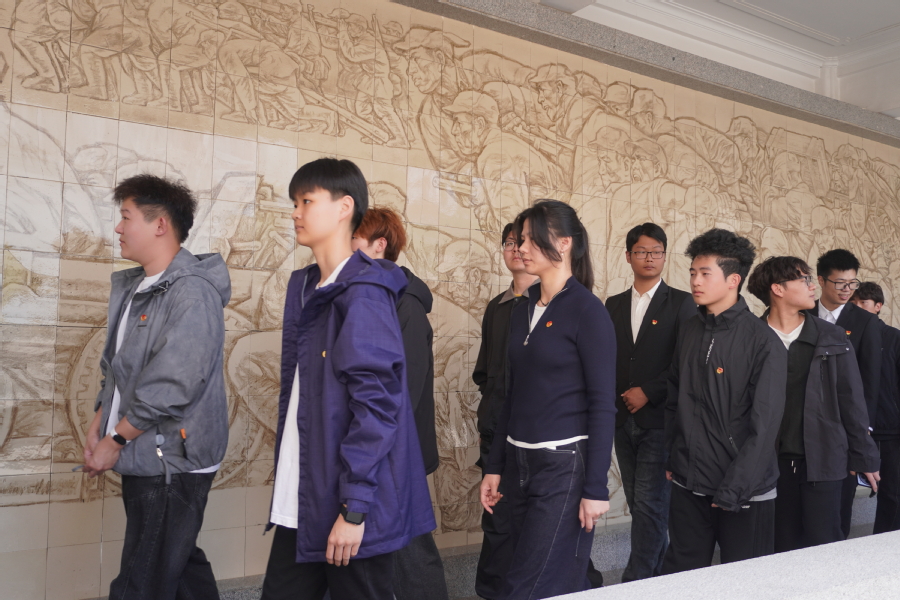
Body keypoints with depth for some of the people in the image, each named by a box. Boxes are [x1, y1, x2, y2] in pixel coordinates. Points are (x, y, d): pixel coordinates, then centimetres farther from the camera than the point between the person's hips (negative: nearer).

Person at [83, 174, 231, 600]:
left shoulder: (193, 292, -17)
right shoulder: (131, 287, 13)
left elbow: (171, 385, -22)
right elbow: (114, 363, 19)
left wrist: (116, 441, -13)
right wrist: (98, 424, 8)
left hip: (172, 462, -9)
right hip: (143, 459, 9)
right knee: (182, 564, 19)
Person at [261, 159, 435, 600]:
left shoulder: (363, 293, -14)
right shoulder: (302, 286, 10)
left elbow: (376, 404, -18)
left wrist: (354, 507, -19)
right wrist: (285, 492, 12)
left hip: (350, 503, -7)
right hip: (300, 503, 7)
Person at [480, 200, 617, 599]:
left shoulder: (587, 311, -10)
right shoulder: (523, 311, 10)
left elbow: (602, 405, -12)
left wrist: (596, 487, -15)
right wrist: (494, 467, 12)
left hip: (565, 465, -7)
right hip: (520, 463, 7)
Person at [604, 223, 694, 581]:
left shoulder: (681, 303, -2)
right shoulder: (614, 305, 11)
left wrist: (648, 392, -13)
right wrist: (614, 403, -1)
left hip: (659, 419, -5)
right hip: (624, 419, 5)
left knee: (650, 503, -7)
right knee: (639, 503, 11)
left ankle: (636, 582, 0)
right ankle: (656, 572, 26)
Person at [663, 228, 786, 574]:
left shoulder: (764, 342, -11)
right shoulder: (690, 331, 5)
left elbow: (764, 425, -14)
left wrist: (733, 490, -14)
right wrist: (670, 459, 7)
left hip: (744, 494, -4)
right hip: (687, 486, 4)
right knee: (681, 579, 12)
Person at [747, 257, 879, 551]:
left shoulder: (832, 338, 2)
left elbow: (851, 401, 4)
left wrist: (864, 457, 4)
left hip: (823, 459, 1)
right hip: (770, 460, 0)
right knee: (783, 547, 11)